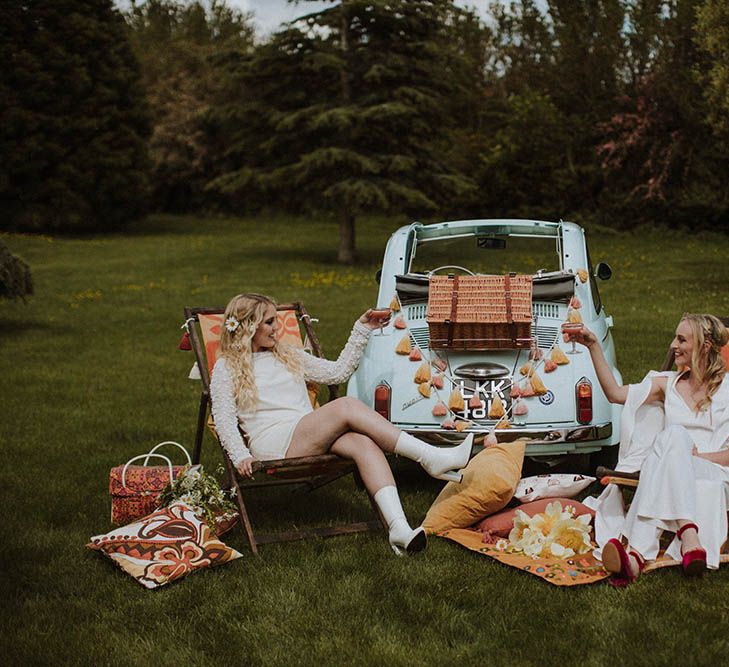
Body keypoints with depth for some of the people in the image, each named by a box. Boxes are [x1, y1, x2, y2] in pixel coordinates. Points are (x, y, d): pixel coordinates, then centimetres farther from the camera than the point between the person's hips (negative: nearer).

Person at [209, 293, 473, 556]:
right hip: (274, 444, -5)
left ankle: (399, 530, -47)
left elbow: (337, 372, 25)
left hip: (311, 440, 5)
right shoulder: (226, 368, 12)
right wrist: (240, 456, -16)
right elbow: (224, 419, 0)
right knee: (347, 406, -28)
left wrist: (362, 331, 20)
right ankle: (431, 458, -31)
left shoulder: (287, 355, 28)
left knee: (364, 442, -30)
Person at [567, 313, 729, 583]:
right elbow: (615, 394, 9)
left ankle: (638, 554, -53)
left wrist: (696, 456, -13)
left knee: (673, 436, -34)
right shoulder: (668, 383, 21)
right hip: (670, 478, 3)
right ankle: (688, 536, -56)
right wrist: (593, 346, 4)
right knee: (672, 434, -32)